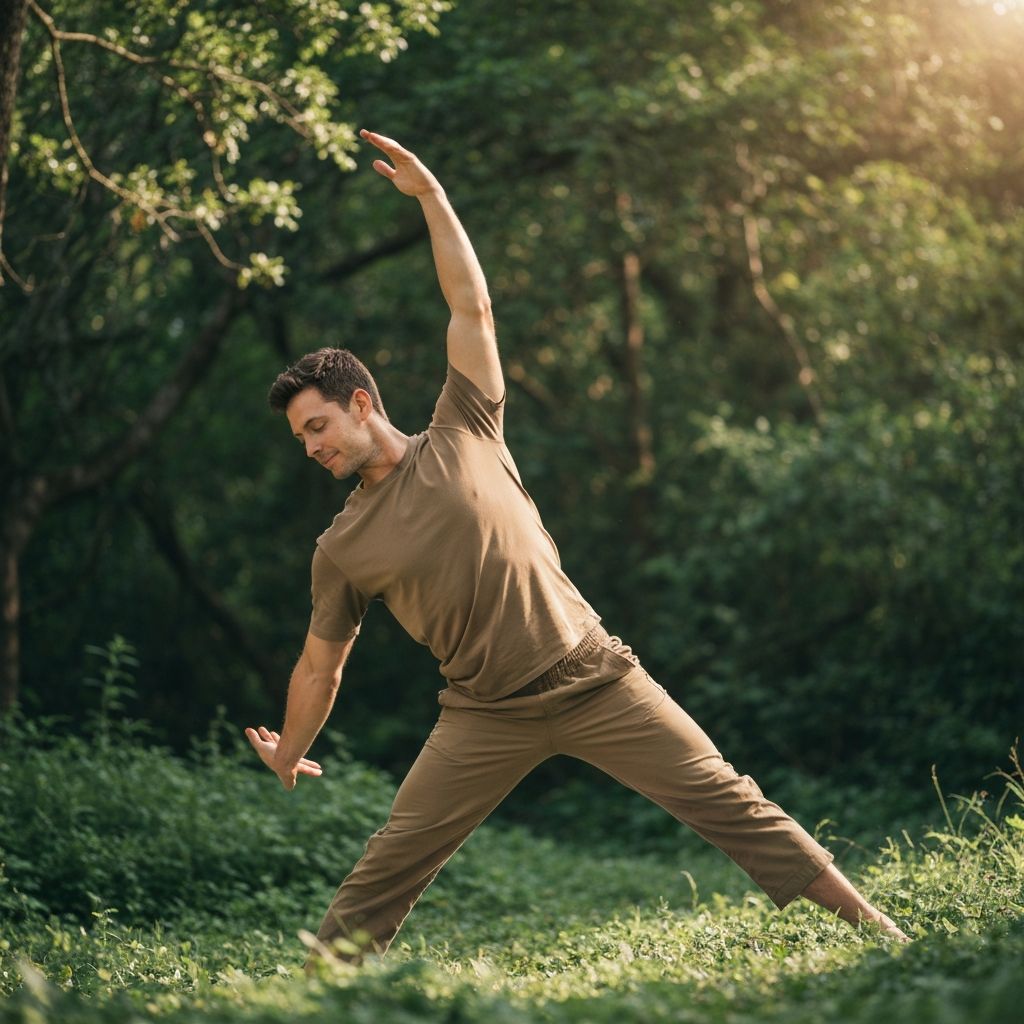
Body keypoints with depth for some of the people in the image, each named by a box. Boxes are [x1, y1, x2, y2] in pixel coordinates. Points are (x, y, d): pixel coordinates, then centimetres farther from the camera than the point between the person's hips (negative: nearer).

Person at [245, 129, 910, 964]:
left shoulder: (461, 439, 1)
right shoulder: (343, 549, 4)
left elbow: (473, 308, -1)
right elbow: (320, 668, 14)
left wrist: (431, 195, -3)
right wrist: (287, 758, 20)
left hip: (594, 679, -1)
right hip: (488, 715, 2)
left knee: (728, 803, -4)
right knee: (386, 867, -6)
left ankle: (868, 926, 2)